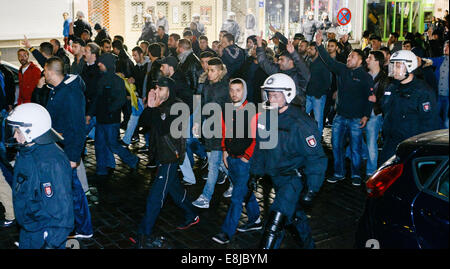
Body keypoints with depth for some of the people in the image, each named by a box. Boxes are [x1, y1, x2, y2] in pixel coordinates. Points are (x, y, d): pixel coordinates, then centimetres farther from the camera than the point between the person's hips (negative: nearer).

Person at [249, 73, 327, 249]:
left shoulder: (299, 124, -22)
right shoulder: (265, 117, 0)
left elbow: (316, 157, -18)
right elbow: (260, 147, 14)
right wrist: (255, 172, 15)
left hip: (294, 177, -7)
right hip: (275, 175, 7)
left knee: (276, 219, -17)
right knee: (294, 212, 23)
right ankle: (308, 243, 44)